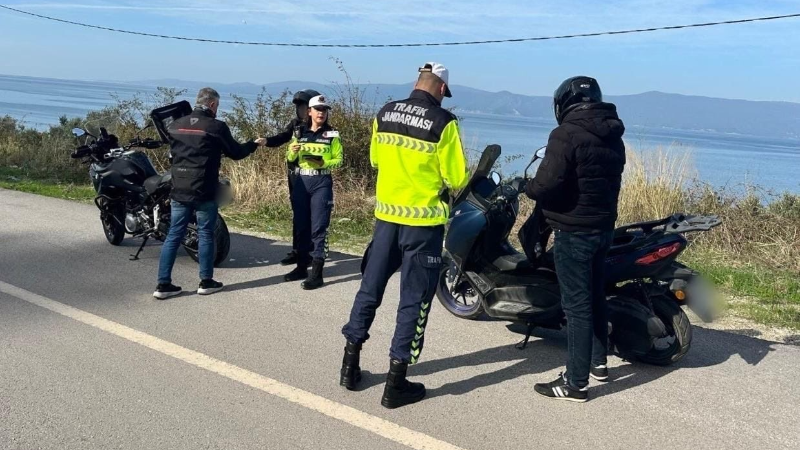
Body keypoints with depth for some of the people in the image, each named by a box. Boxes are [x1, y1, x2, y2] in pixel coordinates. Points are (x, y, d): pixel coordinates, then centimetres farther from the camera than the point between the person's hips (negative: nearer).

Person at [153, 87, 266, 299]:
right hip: (204, 191, -5)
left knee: (174, 235, 7)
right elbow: (236, 152, 2)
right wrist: (255, 144, 20)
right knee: (205, 234, 7)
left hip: (179, 189, 5)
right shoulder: (216, 126, -8)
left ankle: (163, 284, 6)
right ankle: (206, 282, 14)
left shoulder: (176, 125, 8)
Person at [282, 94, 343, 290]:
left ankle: (317, 273, -7)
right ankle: (302, 267, 20)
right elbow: (290, 158, 13)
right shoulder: (300, 133, 11)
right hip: (301, 181, 4)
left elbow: (338, 160, -2)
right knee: (301, 226, 9)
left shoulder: (332, 135, 1)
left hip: (322, 183, -4)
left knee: (318, 227, -7)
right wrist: (293, 151, -9)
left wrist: (322, 163, -19)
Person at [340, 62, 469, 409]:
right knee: (414, 299, 4)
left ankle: (351, 366, 25)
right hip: (424, 219, -5)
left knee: (370, 286, 16)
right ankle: (396, 383, 8)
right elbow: (456, 179, -9)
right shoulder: (443, 122, -12)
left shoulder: (385, 113, 3)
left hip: (387, 214, 5)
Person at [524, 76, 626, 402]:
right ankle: (598, 362, 35)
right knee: (595, 296, 21)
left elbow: (548, 184, -23)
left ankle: (576, 382, 3)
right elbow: (608, 180, 15)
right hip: (604, 226, 9)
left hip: (574, 230, -8)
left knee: (576, 305, -3)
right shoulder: (613, 136, 10)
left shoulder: (567, 134, -17)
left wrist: (530, 187, -3)